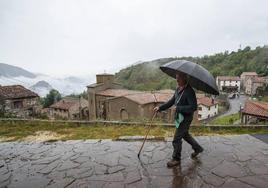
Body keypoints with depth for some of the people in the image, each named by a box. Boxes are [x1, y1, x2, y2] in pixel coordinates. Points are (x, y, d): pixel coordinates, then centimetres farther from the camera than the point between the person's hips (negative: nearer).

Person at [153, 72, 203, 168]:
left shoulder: (189, 91, -23)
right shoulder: (178, 89, 4)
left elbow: (193, 107, -27)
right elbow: (172, 101, 10)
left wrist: (178, 108, -25)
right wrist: (160, 107, 3)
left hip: (186, 118, -9)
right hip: (179, 116, 9)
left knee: (176, 139, 0)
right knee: (185, 135, 27)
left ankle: (176, 159, 20)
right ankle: (197, 148, 49)